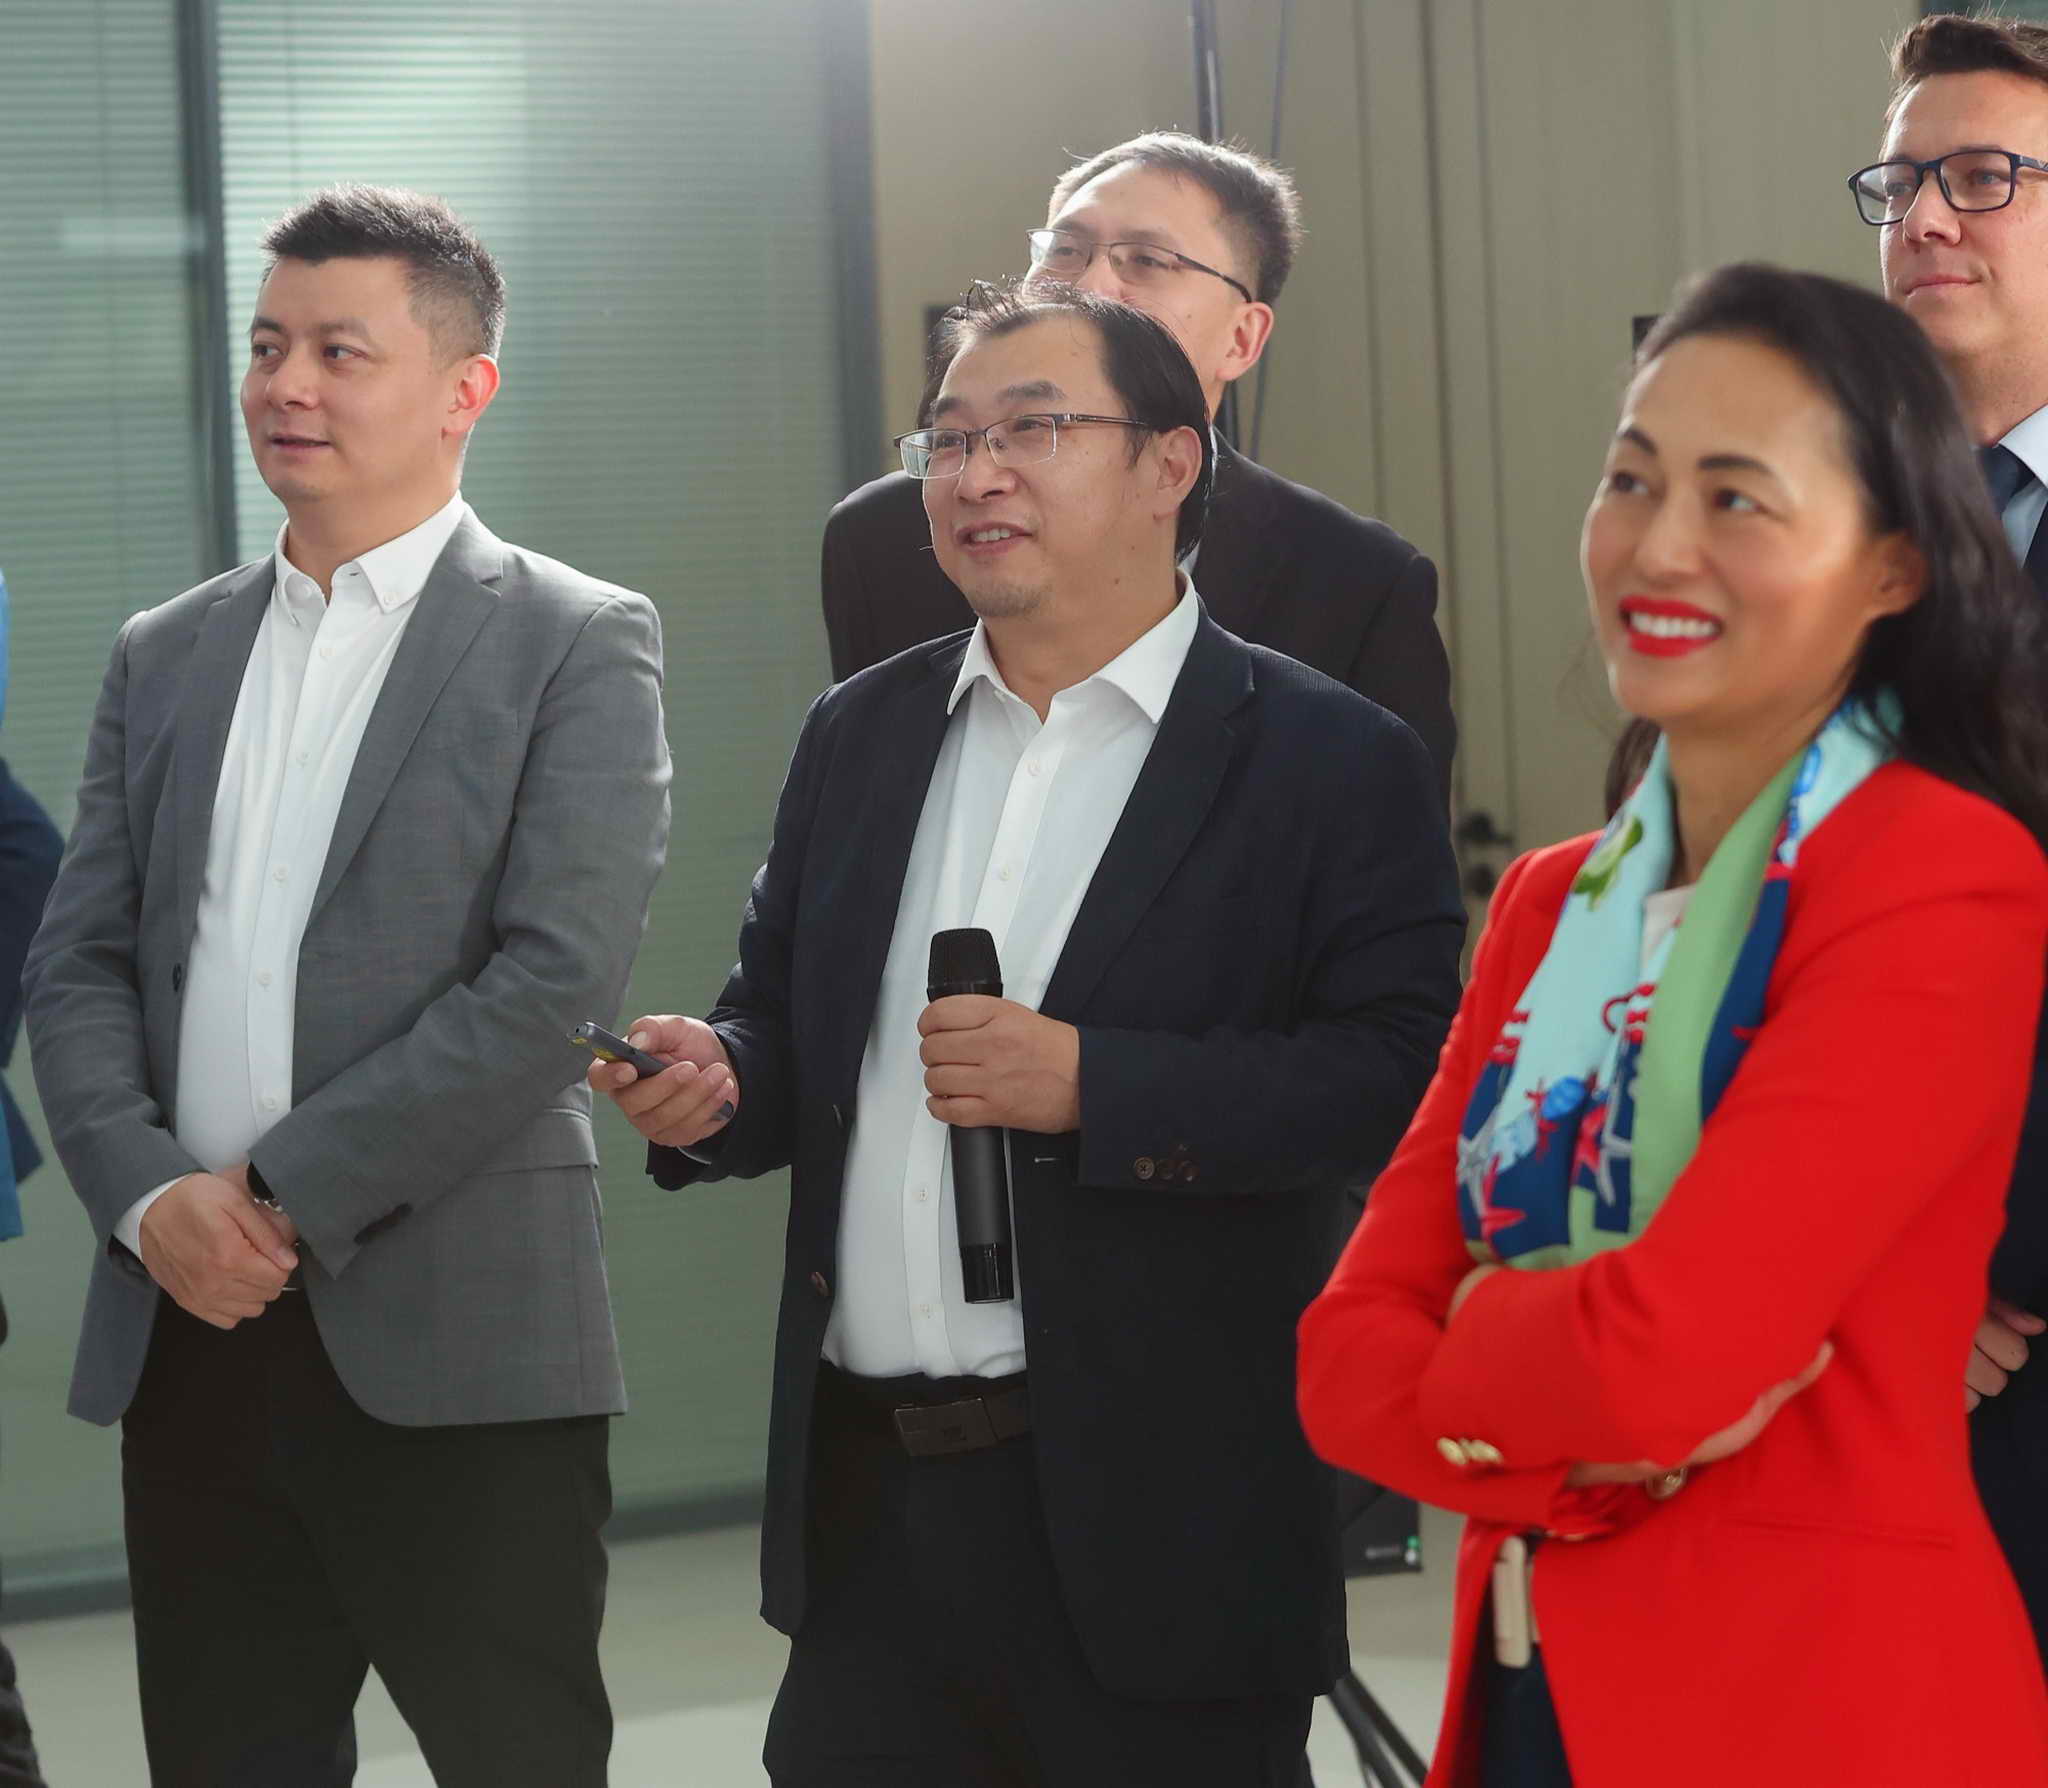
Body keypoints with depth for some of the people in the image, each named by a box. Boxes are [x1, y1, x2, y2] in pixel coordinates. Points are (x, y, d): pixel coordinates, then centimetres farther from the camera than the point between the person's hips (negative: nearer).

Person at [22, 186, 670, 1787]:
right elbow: (76, 967, 11)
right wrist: (148, 1194, -8)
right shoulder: (164, 656, 15)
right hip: (191, 1334, 5)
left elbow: (558, 976, -11)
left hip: (456, 1349, -5)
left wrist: (291, 1200, -13)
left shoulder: (577, 642, -1)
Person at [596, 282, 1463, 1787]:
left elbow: (1402, 1080, -13)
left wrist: (1091, 1086, -20)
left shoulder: (1332, 761, -3)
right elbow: (785, 1026, 20)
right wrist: (717, 1088, -3)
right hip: (868, 1507, 5)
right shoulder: (859, 736, 15)